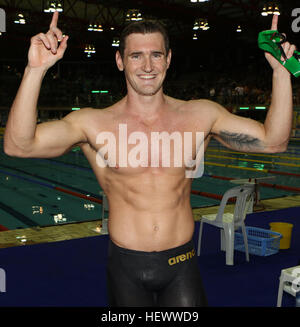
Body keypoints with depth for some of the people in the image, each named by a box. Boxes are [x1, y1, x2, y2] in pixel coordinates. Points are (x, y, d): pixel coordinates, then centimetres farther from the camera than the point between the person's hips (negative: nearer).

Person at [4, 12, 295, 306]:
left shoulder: (200, 115, -3)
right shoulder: (94, 123, -9)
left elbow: (273, 141, -2)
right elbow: (18, 145, -19)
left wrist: (281, 71, -11)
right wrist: (35, 70, -29)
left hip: (182, 265, 1)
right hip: (126, 269, -1)